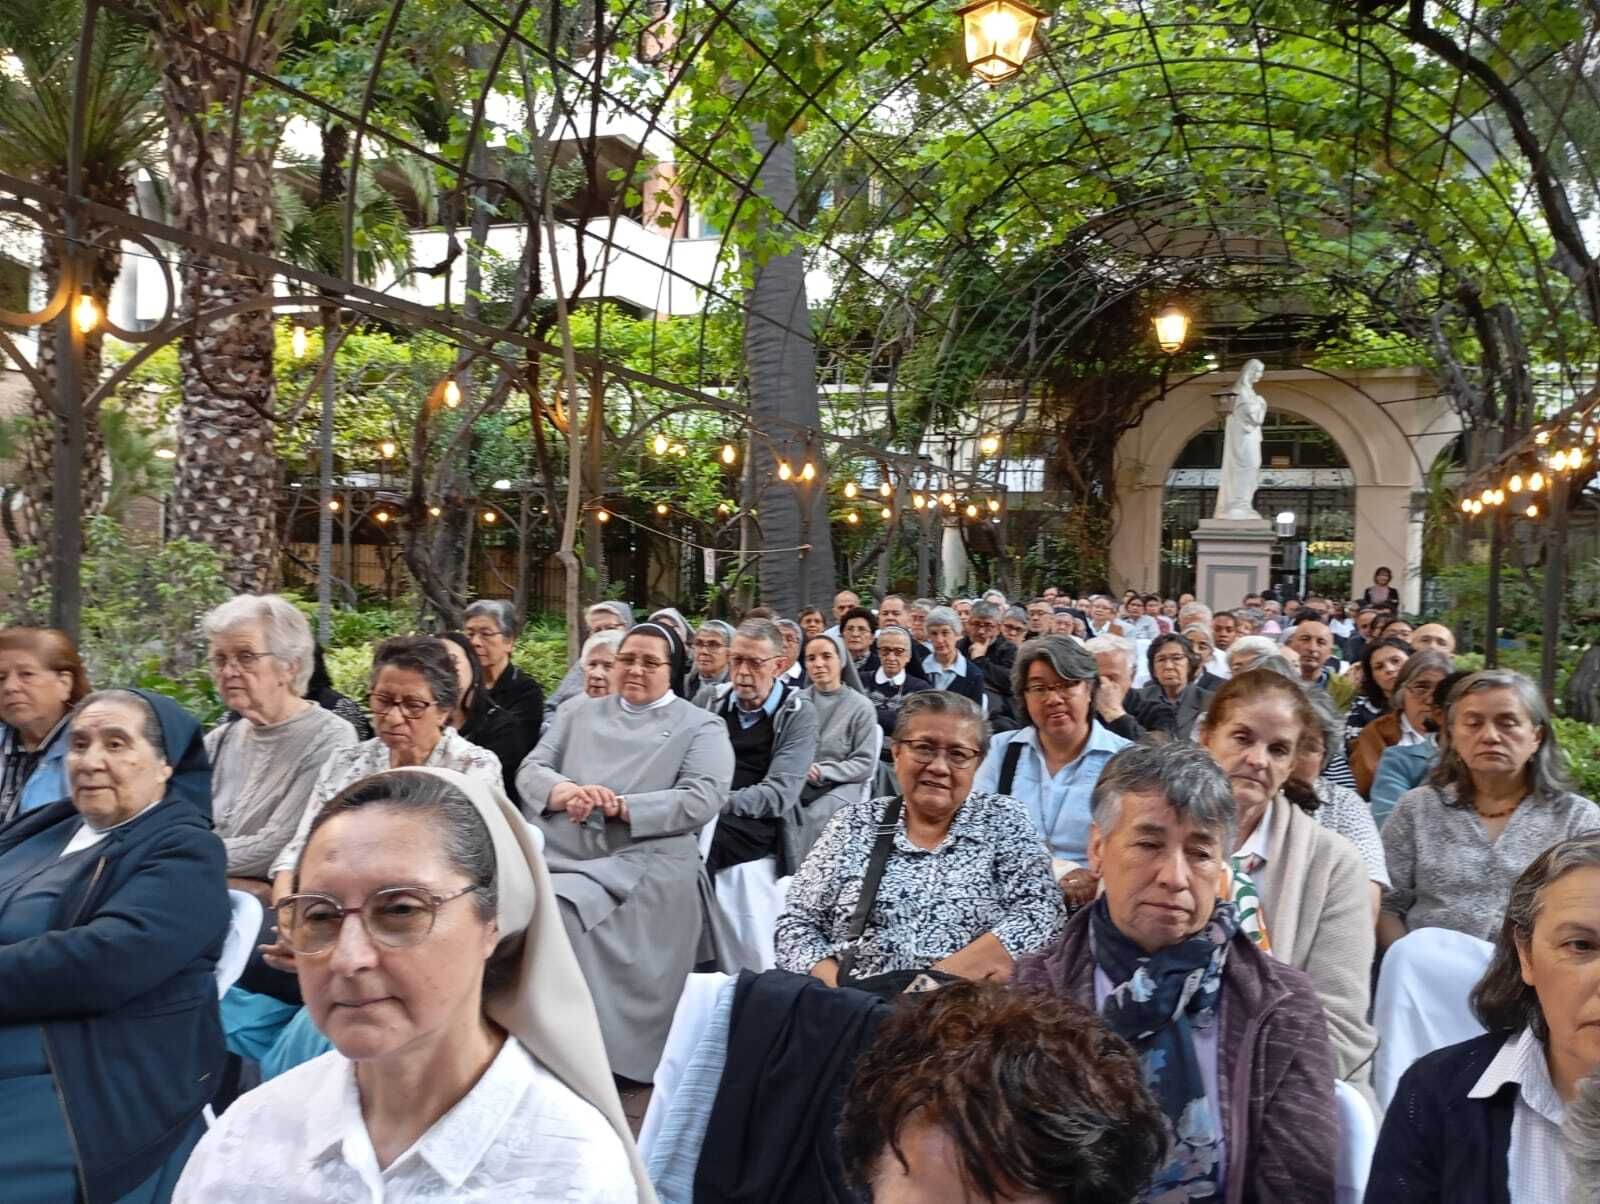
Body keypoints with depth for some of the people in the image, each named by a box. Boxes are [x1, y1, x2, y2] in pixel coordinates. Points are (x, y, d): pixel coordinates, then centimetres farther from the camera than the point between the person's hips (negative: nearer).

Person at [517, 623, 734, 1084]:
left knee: (557, 910, -30)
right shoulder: (579, 713, 22)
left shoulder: (701, 726, 9)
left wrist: (623, 807, -15)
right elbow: (531, 768, 12)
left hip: (639, 863, -4)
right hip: (556, 852, 4)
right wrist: (562, 791, -11)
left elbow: (703, 799, -5)